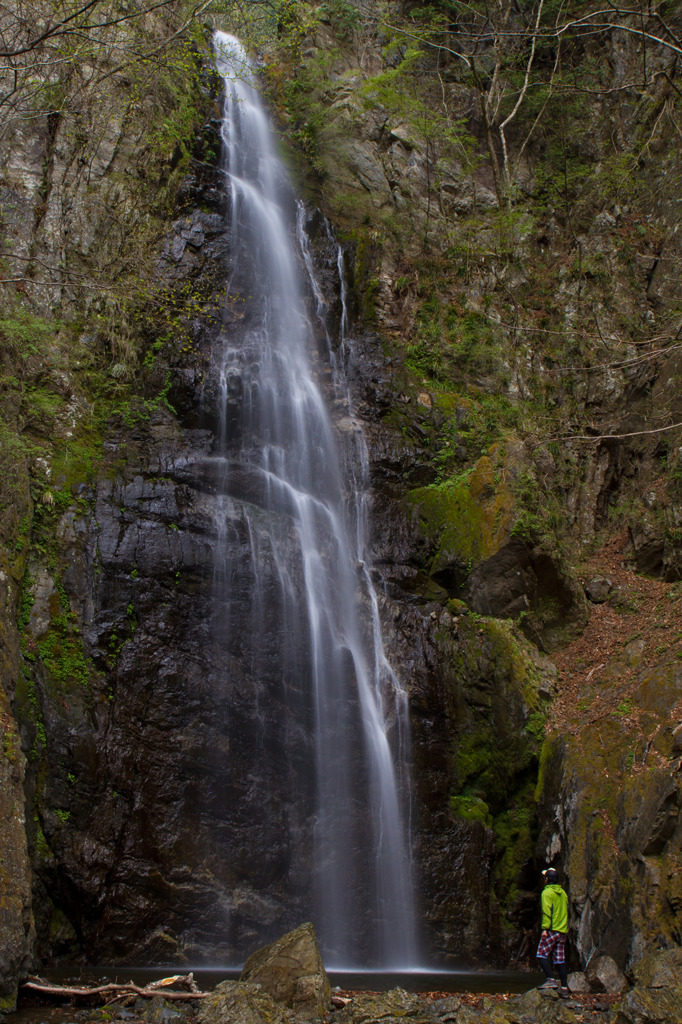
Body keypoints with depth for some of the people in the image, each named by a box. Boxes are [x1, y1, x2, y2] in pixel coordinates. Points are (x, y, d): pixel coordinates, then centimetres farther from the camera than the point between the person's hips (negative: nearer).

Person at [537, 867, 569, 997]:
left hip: (552, 929, -7)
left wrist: (545, 928, -18)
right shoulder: (563, 893, 17)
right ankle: (564, 987, 4)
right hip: (563, 930, 7)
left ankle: (551, 980, -19)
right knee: (560, 959, 7)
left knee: (542, 955, -5)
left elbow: (547, 911, -16)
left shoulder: (547, 892, -7)